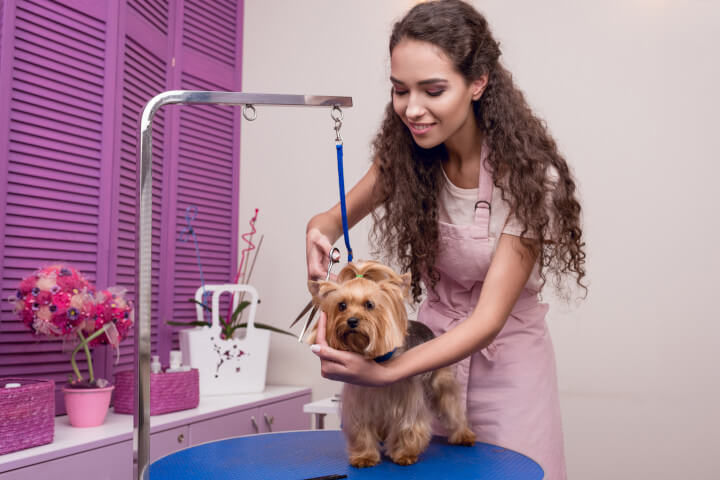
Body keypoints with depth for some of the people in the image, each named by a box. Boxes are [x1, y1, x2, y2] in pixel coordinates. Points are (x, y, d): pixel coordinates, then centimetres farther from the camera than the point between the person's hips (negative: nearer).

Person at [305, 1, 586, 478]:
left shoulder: (526, 174, -24)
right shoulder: (406, 155, -10)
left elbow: (489, 318, -26)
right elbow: (337, 216, 2)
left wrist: (385, 371, -39)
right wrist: (320, 234, -23)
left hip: (504, 360, -3)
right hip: (433, 346, 4)